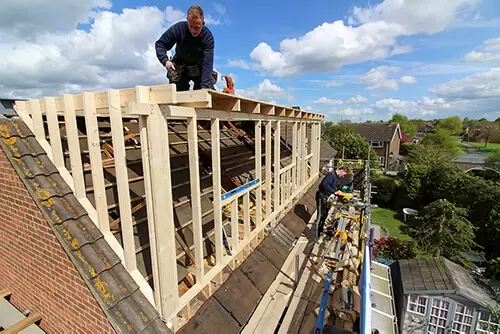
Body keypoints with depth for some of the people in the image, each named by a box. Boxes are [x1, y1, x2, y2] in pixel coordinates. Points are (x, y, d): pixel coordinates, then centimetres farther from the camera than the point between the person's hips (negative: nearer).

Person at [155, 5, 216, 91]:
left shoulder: (208, 37, -28)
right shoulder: (178, 28, -24)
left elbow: (207, 62, -36)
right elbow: (160, 44, -16)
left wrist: (204, 86, -48)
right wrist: (165, 60, -38)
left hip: (199, 67, -1)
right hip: (180, 66, 1)